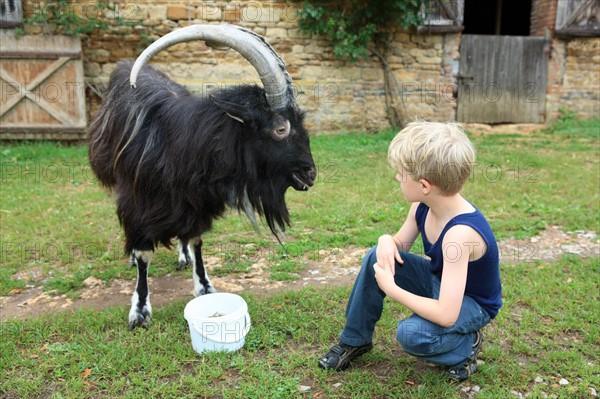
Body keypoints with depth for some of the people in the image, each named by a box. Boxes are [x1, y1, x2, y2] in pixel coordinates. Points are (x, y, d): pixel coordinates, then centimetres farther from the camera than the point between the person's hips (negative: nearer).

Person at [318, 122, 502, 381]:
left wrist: (391, 289, -30)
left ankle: (467, 346, 2)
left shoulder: (460, 232, -37)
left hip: (471, 303, -7)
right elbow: (400, 244, 4)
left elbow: (446, 315, -39)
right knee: (377, 257, -13)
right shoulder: (423, 206, -14)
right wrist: (386, 241, -20)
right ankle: (355, 340, 4)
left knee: (411, 333, -32)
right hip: (440, 281, 7)